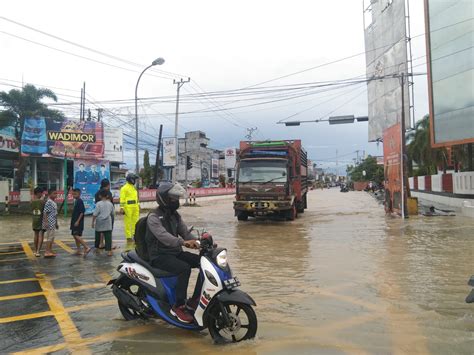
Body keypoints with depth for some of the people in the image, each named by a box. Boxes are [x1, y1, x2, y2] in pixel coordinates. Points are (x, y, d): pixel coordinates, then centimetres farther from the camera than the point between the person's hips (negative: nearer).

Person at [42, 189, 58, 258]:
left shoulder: (54, 203, 15)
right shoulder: (48, 202, -15)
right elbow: (45, 212, -19)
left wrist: (56, 223, 24)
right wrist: (45, 222, -24)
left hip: (53, 223, 10)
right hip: (49, 223, -10)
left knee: (52, 237, 13)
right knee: (49, 237, -6)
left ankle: (50, 250, 21)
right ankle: (47, 252, -2)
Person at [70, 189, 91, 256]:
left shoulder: (80, 201, -13)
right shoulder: (76, 201, 15)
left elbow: (82, 212, -19)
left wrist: (77, 221, -22)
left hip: (78, 222, -10)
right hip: (74, 222, 10)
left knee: (77, 235, -15)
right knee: (75, 236, 11)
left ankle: (86, 247, -17)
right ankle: (78, 250, 16)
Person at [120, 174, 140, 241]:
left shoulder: (133, 187, 18)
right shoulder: (124, 188, -8)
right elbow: (122, 199, -12)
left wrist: (138, 205, 21)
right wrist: (122, 207, -17)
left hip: (135, 206, 8)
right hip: (128, 207, -8)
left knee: (135, 221, 10)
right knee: (128, 222, -2)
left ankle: (135, 234, 21)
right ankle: (128, 237, 3)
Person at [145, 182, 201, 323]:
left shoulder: (175, 215, 11)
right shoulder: (153, 217, -14)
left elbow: (185, 232, 5)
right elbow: (163, 235, -32)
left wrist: (198, 244, -14)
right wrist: (182, 242, -47)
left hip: (176, 252, 7)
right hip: (159, 256, -7)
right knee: (185, 268, -32)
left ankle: (195, 300, -3)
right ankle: (178, 306, -19)